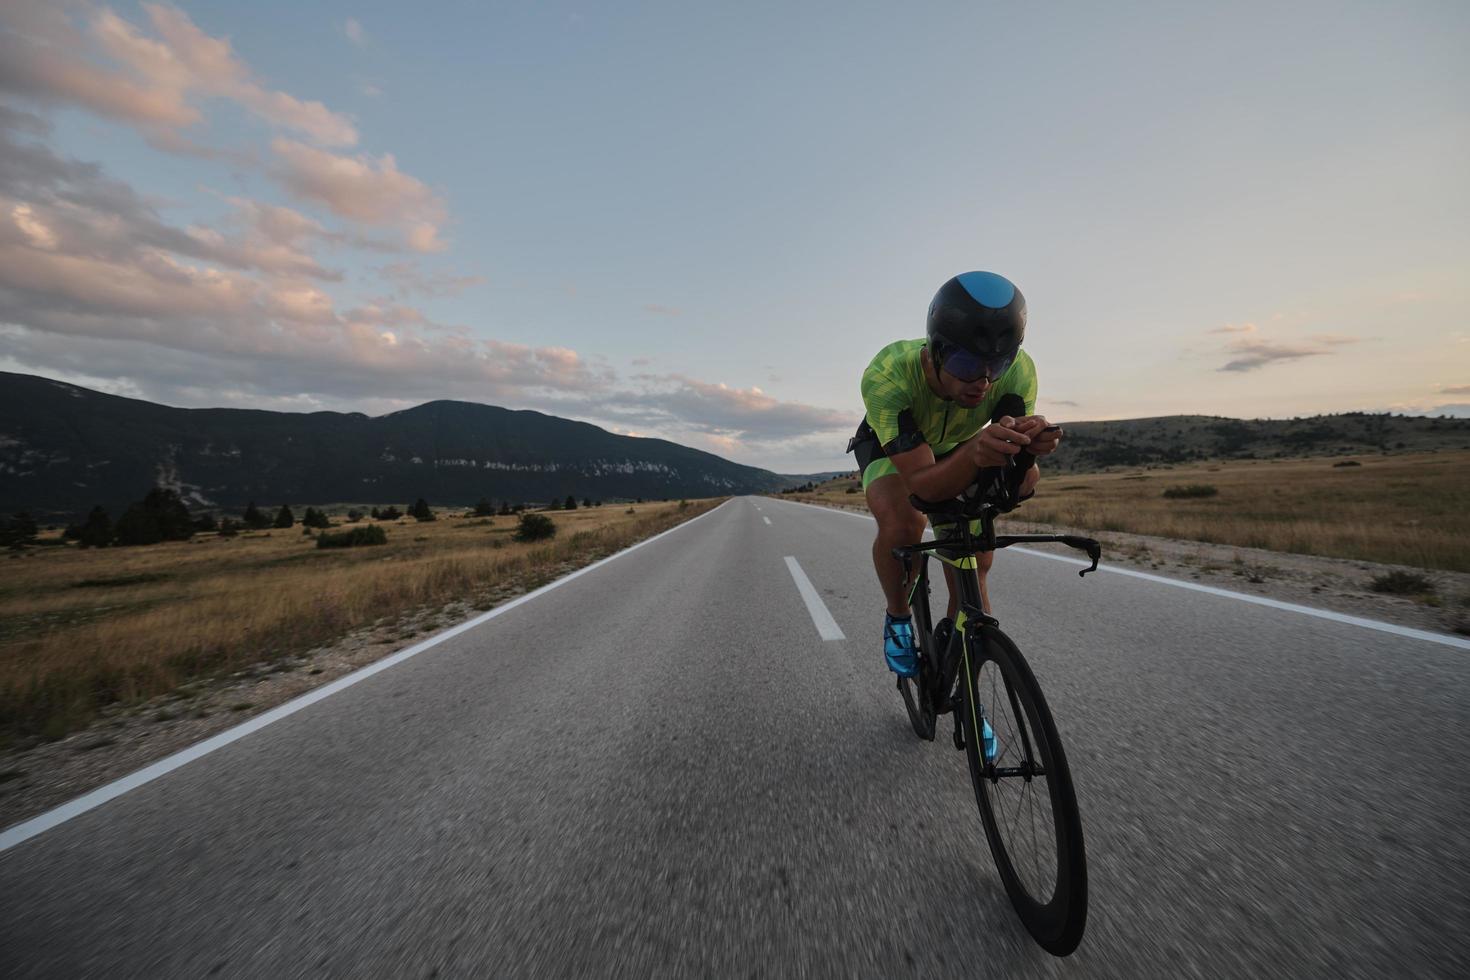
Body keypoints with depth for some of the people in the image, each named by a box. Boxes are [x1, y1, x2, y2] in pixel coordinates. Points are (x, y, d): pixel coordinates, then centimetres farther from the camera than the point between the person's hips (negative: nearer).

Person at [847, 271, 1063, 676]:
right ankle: (897, 620, -4)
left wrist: (1026, 448, -53)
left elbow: (1020, 482, -29)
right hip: (890, 448, -2)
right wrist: (976, 453, -63)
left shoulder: (1018, 371, -32)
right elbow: (923, 482, -42)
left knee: (972, 582, -6)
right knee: (900, 524, -35)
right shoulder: (887, 375, -41)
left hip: (958, 449, 3)